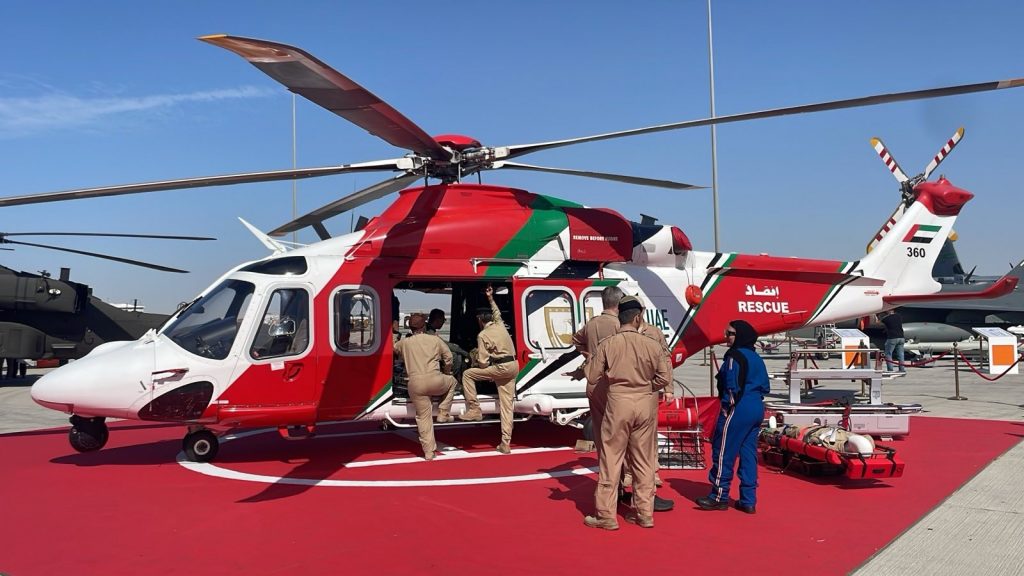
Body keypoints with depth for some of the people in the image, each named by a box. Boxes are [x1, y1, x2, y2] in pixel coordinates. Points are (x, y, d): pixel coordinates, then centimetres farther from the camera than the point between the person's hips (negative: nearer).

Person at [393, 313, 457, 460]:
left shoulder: (404, 342, 12)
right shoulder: (435, 340, 10)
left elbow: (394, 349, 32)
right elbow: (448, 357, 14)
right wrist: (447, 373, 33)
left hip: (415, 383, 1)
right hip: (434, 380, -1)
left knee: (423, 416, 8)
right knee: (452, 382, 30)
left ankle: (428, 452, 8)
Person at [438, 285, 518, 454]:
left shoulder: (483, 335, -8)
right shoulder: (500, 325, 11)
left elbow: (483, 363, -10)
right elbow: (497, 313, 37)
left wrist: (475, 358, 11)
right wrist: (490, 298, 42)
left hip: (500, 367, -7)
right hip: (513, 366, 7)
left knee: (468, 374, 6)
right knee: (506, 405, 5)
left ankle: (474, 409, 4)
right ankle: (505, 443, 2)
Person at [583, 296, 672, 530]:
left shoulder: (607, 344, -8)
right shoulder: (652, 344, -5)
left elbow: (593, 376, -4)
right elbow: (665, 377, -3)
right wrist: (646, 386, 11)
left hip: (618, 404, -2)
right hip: (646, 404, 2)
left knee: (611, 459, 6)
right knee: (644, 460, 13)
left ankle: (606, 515, 10)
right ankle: (644, 513, 22)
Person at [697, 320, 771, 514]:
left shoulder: (735, 356, -11)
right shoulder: (756, 358, 16)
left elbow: (732, 385, -17)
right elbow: (764, 385, 18)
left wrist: (728, 406, -10)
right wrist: (756, 399, 18)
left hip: (738, 409, -9)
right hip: (757, 409, 9)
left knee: (723, 452, -2)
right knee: (748, 453, 10)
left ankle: (719, 496, 3)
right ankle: (748, 500, 12)